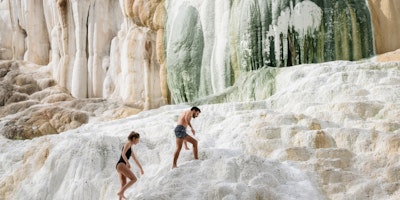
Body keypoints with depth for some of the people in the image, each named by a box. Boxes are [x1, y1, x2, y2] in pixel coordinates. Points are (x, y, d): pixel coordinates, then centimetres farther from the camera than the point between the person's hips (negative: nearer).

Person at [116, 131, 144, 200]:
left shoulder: (130, 148, 26)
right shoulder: (128, 143, -2)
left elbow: (135, 159, 33)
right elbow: (123, 154, -18)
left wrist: (141, 168, 35)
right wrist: (127, 163, -30)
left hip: (119, 166, 9)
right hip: (121, 165, -9)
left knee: (123, 186, 2)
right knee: (134, 179, -14)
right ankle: (121, 192, -21)